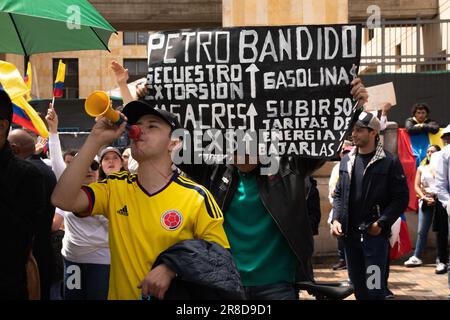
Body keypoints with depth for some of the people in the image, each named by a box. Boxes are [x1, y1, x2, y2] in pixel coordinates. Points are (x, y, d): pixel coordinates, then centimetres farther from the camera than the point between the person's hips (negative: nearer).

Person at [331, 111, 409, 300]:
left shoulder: (389, 162, -5)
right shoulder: (347, 161, 11)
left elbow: (401, 198, -6)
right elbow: (339, 194, 17)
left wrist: (381, 223, -14)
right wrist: (336, 219, 2)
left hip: (375, 234, -5)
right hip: (349, 234, 5)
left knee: (374, 288, -6)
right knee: (358, 287, 14)